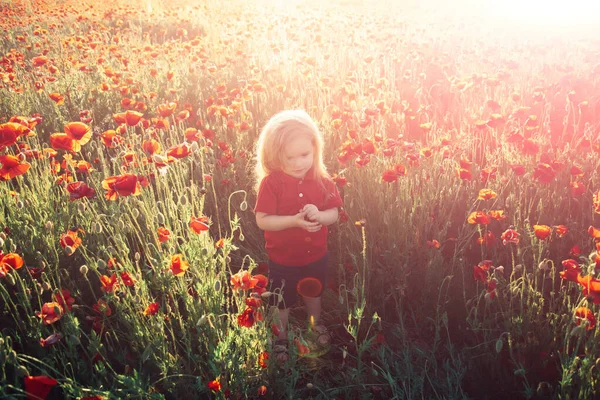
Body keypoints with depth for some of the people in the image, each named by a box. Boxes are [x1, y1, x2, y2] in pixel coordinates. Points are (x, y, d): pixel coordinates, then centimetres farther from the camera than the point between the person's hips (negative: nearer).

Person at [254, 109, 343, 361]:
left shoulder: (321, 179, -12)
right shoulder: (270, 182, -22)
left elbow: (334, 213, -8)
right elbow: (262, 220, -23)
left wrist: (319, 215, -30)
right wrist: (293, 220, -35)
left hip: (316, 255, 4)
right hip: (283, 258, -3)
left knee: (313, 293, 30)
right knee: (282, 303, 19)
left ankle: (316, 323, 60)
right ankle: (281, 338, 46)